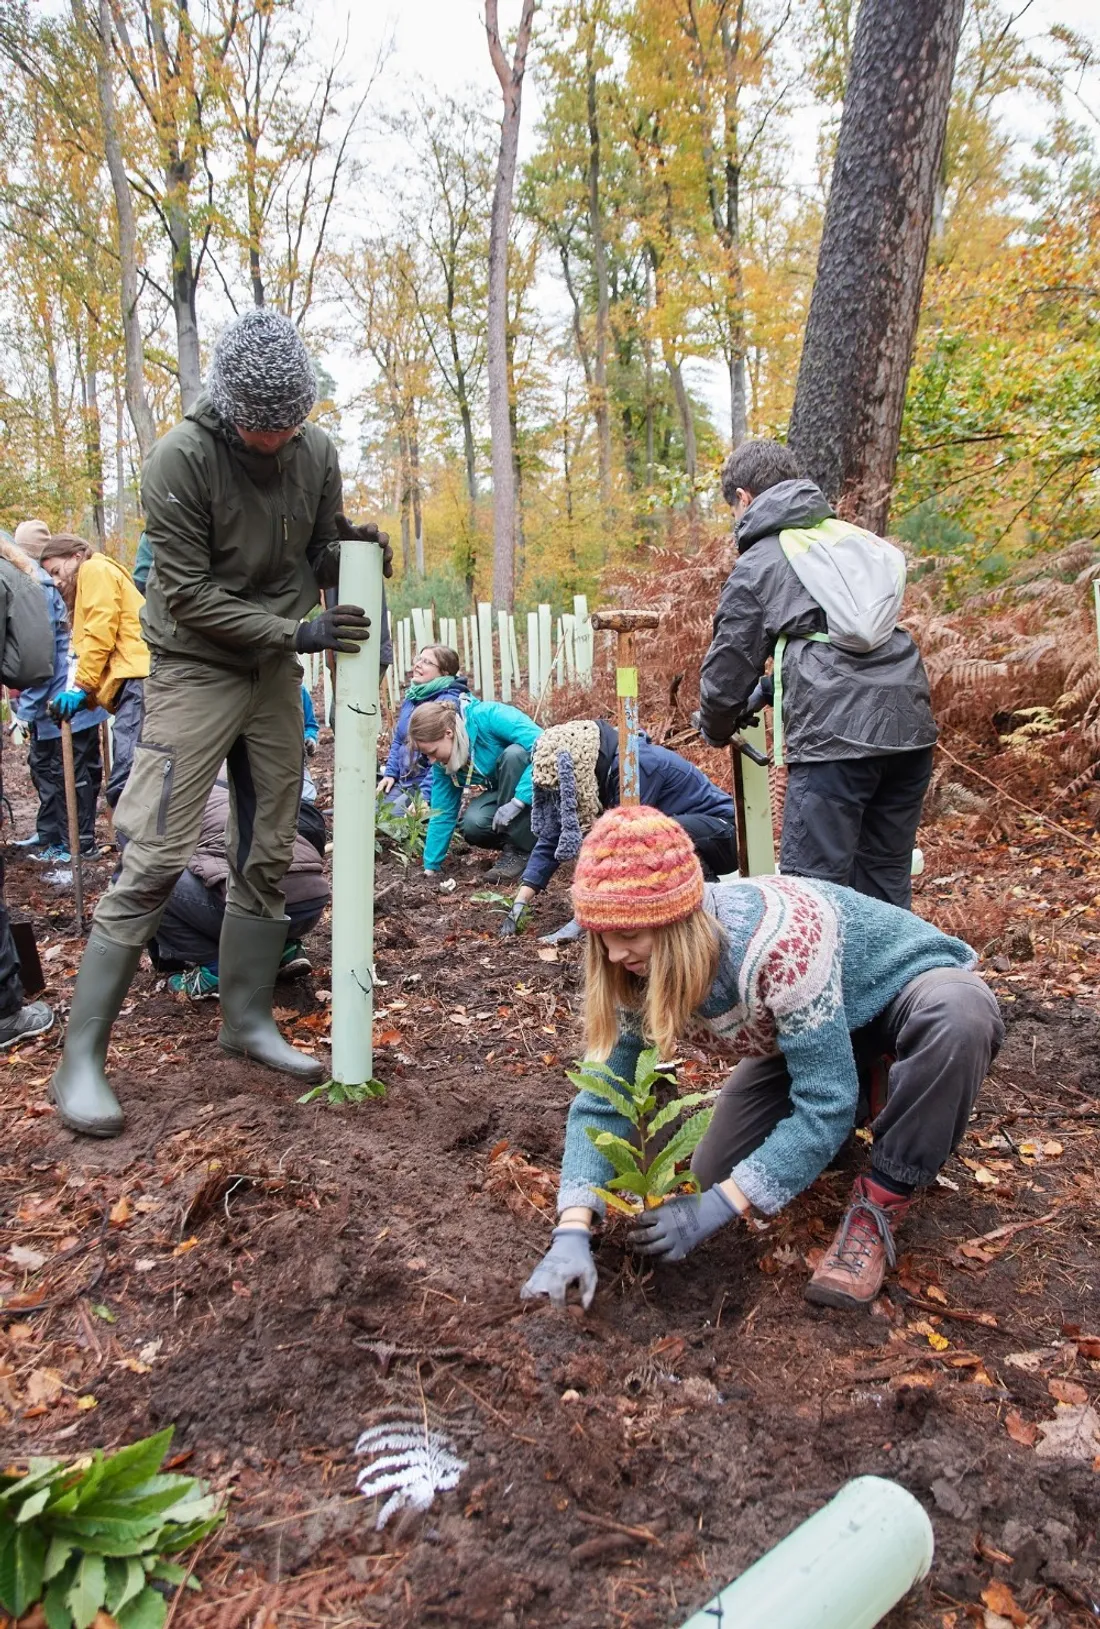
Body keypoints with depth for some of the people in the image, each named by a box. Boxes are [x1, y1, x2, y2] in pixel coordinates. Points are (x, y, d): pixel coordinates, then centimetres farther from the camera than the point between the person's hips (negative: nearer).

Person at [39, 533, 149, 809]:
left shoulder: (95, 570, 8)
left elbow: (100, 632, -7)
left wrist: (80, 686, -8)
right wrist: (88, 695, 10)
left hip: (137, 679, -10)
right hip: (133, 680, 10)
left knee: (124, 785, -19)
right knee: (129, 783, 8)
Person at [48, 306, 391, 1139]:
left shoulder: (317, 452, -1)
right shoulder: (181, 459, -16)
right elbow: (187, 594, -17)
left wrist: (353, 551, -13)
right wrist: (296, 633, -21)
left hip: (276, 673, 6)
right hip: (197, 670, -5)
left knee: (268, 856, 8)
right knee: (156, 861, -10)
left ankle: (247, 1020, 22)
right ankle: (82, 1057, 0)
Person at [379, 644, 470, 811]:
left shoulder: (449, 702, -18)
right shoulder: (412, 696, 11)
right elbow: (398, 739, 20)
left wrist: (425, 796, -25)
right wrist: (390, 774, 8)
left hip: (433, 787, -9)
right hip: (403, 782, 9)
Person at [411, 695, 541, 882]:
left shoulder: (488, 717, -29)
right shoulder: (443, 760, -8)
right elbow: (442, 813, -1)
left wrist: (518, 801, -37)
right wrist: (431, 867, -1)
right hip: (504, 792, 5)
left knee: (513, 753, -35)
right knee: (473, 824, -27)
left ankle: (519, 849, -23)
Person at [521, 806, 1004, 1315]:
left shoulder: (782, 940, -41)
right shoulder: (638, 970, -21)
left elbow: (825, 1100, -36)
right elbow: (600, 1099, -16)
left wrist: (714, 1208, -33)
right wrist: (571, 1233, -28)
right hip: (811, 1032, 6)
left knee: (954, 1013, -41)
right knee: (715, 1171, -4)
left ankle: (880, 1201, -16)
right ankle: (874, 1093, 17)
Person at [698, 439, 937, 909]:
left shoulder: (756, 566, 5)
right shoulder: (853, 537, 23)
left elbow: (727, 673, 6)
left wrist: (717, 731, 28)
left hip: (836, 735, -6)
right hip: (909, 726, 7)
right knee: (886, 881, 17)